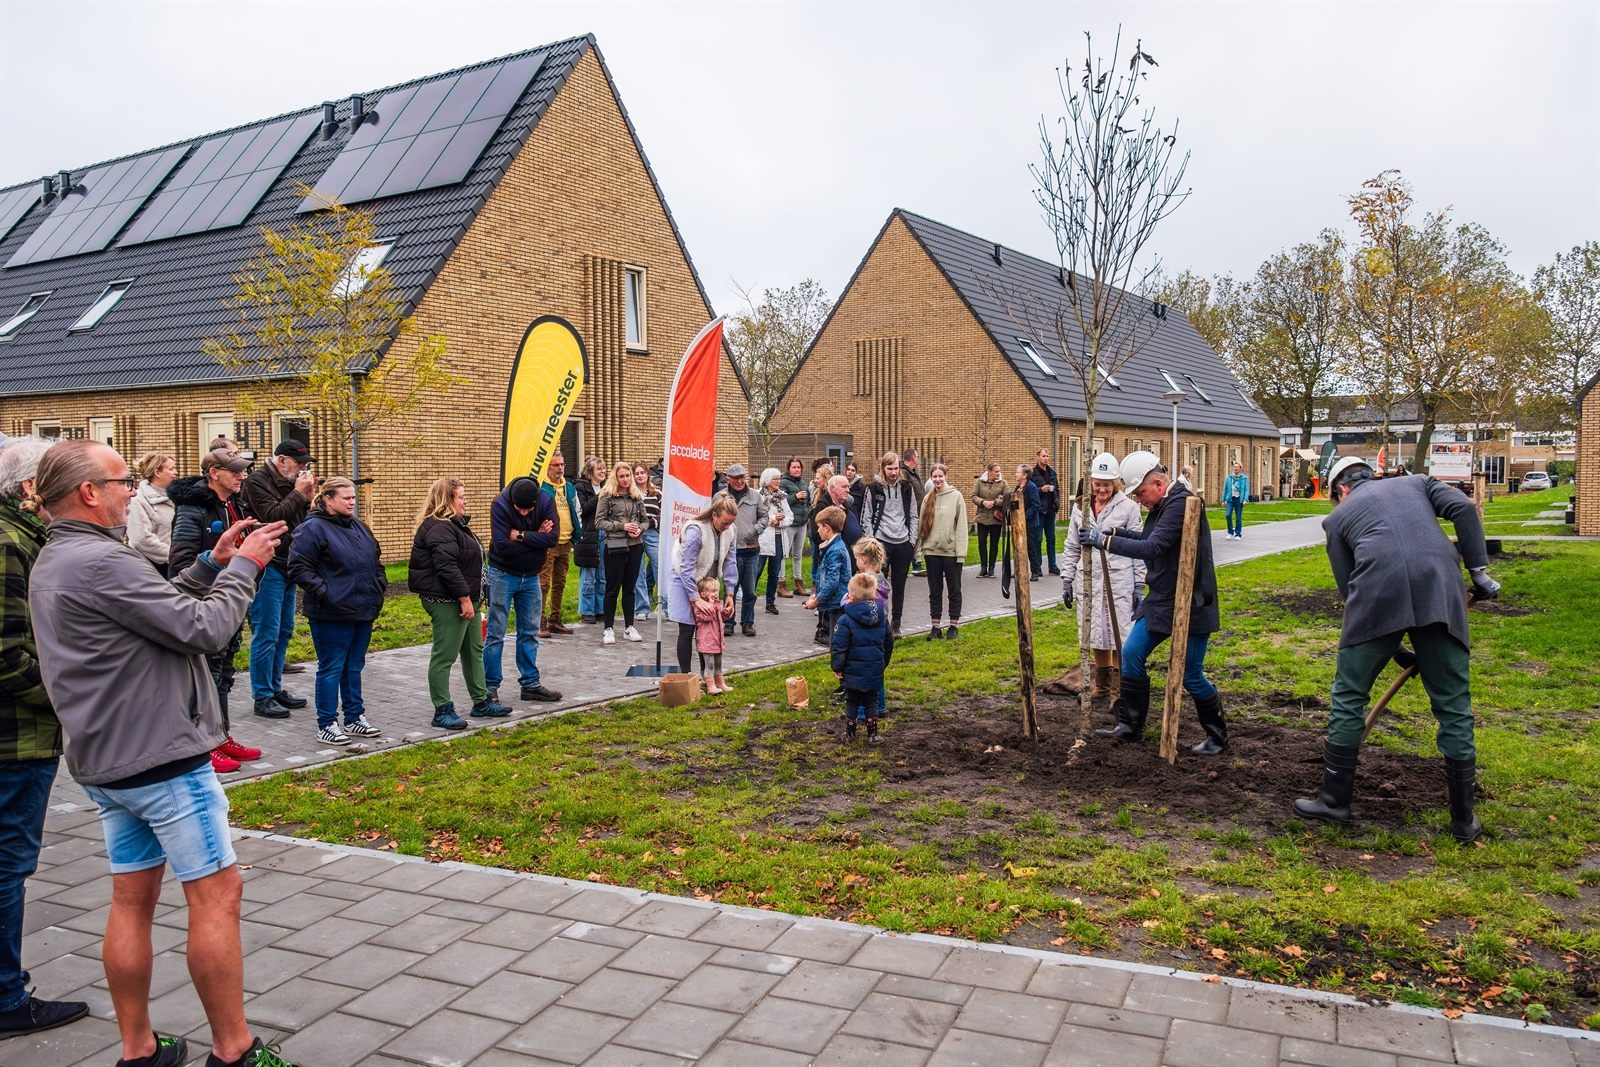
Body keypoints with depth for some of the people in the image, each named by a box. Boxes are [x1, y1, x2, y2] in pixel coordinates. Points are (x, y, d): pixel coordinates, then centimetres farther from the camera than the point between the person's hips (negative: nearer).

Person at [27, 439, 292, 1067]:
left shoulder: (52, 563, 12)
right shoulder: (101, 561, -21)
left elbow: (155, 607, 14)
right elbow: (205, 631, -21)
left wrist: (212, 562, 9)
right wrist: (242, 567, -7)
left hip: (105, 760, 10)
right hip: (161, 757, -10)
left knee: (133, 898, 14)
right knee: (216, 895, -1)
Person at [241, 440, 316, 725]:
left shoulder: (290, 482, 14)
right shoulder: (258, 481, -10)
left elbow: (301, 520, 13)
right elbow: (272, 517, -21)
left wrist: (308, 497, -1)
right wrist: (298, 493, -15)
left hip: (287, 566, 9)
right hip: (269, 568, -9)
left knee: (284, 632, 14)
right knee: (266, 634, -4)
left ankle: (275, 688, 24)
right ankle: (262, 696, 4)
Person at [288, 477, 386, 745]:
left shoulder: (359, 527, 13)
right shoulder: (313, 528, -11)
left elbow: (376, 560, 24)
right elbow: (298, 568, -15)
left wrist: (378, 586, 11)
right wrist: (324, 592, -19)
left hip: (363, 612, 8)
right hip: (332, 615, -7)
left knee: (354, 667, 16)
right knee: (331, 669, 1)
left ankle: (355, 717, 26)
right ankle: (327, 725, 10)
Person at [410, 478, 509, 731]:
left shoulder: (455, 524, 17)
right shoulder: (439, 529, -18)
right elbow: (447, 568, -25)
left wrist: (472, 598, 22)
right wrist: (465, 599, -23)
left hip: (466, 599, 11)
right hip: (447, 602, -11)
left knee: (474, 651, 17)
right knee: (444, 656, -3)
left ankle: (481, 702, 27)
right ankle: (442, 710, 5)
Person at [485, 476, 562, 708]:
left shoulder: (547, 501, -12)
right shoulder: (500, 505, -21)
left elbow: (552, 538, -19)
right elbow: (502, 545, -27)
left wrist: (521, 535, -24)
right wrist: (536, 538, -20)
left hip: (531, 576, 4)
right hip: (503, 575, -4)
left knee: (529, 633, 11)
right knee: (495, 633, 0)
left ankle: (531, 683, 20)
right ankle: (490, 685, 7)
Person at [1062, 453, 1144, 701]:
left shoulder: (1128, 507, -4)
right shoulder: (1080, 507, 7)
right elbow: (1071, 547, 12)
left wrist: (1139, 585, -5)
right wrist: (1067, 580, 8)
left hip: (1119, 580, -4)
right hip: (1089, 579, 4)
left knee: (1120, 634, -2)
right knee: (1097, 634, 13)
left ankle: (1119, 689, 10)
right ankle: (1102, 685, 27)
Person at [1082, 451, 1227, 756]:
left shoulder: (1181, 504, -23)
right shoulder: (1162, 504, 8)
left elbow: (1151, 547, -29)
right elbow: (1152, 538, 23)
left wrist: (1104, 541, -24)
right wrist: (1116, 531, 9)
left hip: (1189, 605, -10)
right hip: (1160, 600, 10)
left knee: (1190, 675, 0)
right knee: (1130, 654, 8)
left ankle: (1217, 737, 20)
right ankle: (1130, 725, 20)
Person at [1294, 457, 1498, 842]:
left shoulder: (1338, 517, 25)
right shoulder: (1417, 484, 31)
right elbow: (1462, 508, 9)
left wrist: (1394, 649, 25)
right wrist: (1479, 569, 8)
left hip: (1379, 593, -2)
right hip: (1441, 590, 2)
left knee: (1348, 698, 12)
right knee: (1454, 706, 11)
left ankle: (1335, 801, 19)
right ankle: (1463, 820, 18)